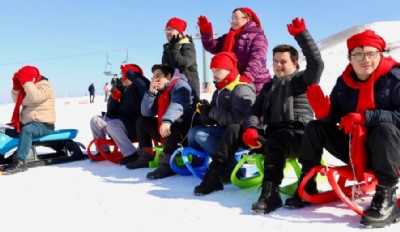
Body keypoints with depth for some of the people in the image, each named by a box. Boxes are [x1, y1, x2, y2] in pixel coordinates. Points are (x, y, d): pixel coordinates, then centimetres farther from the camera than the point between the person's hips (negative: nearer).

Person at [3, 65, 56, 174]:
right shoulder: (28, 87, 17)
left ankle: (20, 161, -47)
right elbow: (17, 100, 13)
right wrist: (16, 87, -1)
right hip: (27, 123, 10)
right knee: (5, 131, 7)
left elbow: (36, 97, -27)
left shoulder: (45, 85, -8)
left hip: (43, 124, -10)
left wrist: (26, 82, -24)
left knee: (26, 130, -39)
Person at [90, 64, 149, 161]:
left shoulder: (138, 89, -6)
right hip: (121, 123, 9)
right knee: (95, 120, 9)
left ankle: (132, 155, -31)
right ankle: (104, 151, 12)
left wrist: (129, 73, -25)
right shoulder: (122, 90, 15)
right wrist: (114, 98, -7)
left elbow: (145, 84, -34)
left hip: (135, 126, -9)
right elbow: (111, 113, 11)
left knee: (112, 124, -34)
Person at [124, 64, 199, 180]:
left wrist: (167, 121, -49)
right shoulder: (160, 91, 14)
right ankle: (145, 156, 8)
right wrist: (151, 92, -3)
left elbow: (177, 105, -32)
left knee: (173, 122, -40)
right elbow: (146, 113, 7)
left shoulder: (180, 85, -11)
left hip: (187, 132, -9)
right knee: (142, 121, 14)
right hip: (167, 133, 9)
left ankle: (167, 163, -39)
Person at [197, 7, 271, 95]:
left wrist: (247, 77, -33)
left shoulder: (257, 36, -2)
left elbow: (257, 59, -17)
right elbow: (212, 47, 6)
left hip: (256, 84, -6)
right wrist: (206, 33, -12)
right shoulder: (229, 37, 18)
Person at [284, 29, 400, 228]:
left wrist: (365, 117, -30)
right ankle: (306, 186, 2)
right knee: (315, 128, -5)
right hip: (353, 148, 5)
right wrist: (323, 111, -23)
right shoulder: (343, 81, 1)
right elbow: (332, 119, 0)